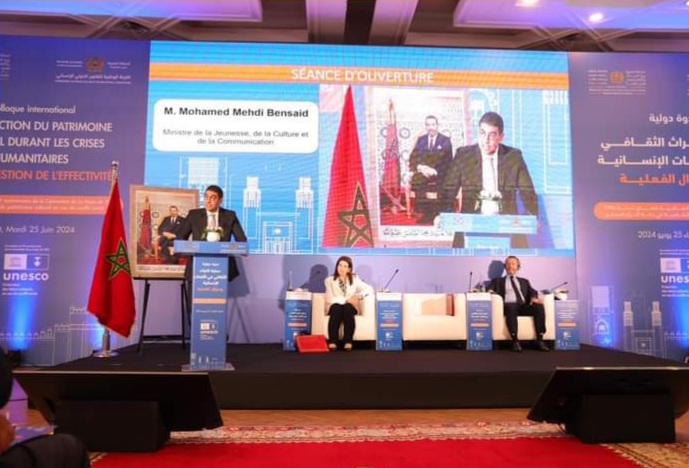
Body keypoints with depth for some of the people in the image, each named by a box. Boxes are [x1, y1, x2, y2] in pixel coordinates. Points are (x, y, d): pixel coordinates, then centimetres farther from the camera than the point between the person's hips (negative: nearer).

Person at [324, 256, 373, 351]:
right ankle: (332, 341, -40)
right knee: (336, 307, -37)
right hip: (336, 307, -1)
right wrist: (346, 299, -12)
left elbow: (369, 289, 5)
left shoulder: (355, 279, 12)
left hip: (349, 307, 1)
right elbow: (329, 299, -6)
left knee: (347, 308, -35)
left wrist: (358, 296, -12)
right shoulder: (329, 280, 6)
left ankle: (348, 341, -38)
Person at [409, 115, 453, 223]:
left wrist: (434, 171, -17)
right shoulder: (420, 140, 15)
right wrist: (420, 167, -14)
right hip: (421, 180, 3)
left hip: (439, 180, -3)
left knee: (437, 210, -11)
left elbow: (447, 161, -4)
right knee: (422, 210, 1)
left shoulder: (445, 140, 5)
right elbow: (413, 158, 7)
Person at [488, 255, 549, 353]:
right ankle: (515, 341, -43)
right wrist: (490, 291, -14)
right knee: (511, 307, -40)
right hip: (509, 305, -3)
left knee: (539, 306, -29)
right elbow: (490, 288, 11)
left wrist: (533, 297, -9)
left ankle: (539, 341, -30)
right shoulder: (498, 280, 25)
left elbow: (531, 291, 15)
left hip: (523, 306, 3)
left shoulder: (524, 281, 31)